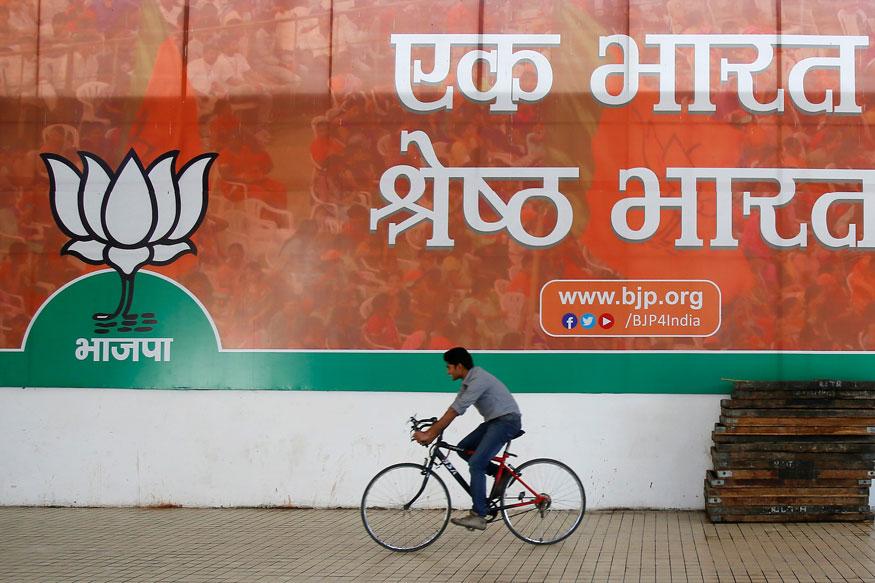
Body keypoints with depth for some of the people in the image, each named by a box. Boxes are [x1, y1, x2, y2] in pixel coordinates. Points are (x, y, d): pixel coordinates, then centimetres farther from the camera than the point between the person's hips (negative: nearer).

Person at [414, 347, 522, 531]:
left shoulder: (478, 380, -20)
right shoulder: (469, 381, 11)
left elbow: (454, 412, -23)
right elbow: (453, 410, 10)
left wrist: (429, 435, -21)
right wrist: (429, 433, 2)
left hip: (507, 420, -10)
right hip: (493, 421, 10)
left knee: (476, 464, -16)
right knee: (463, 448, 6)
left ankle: (478, 516, -16)